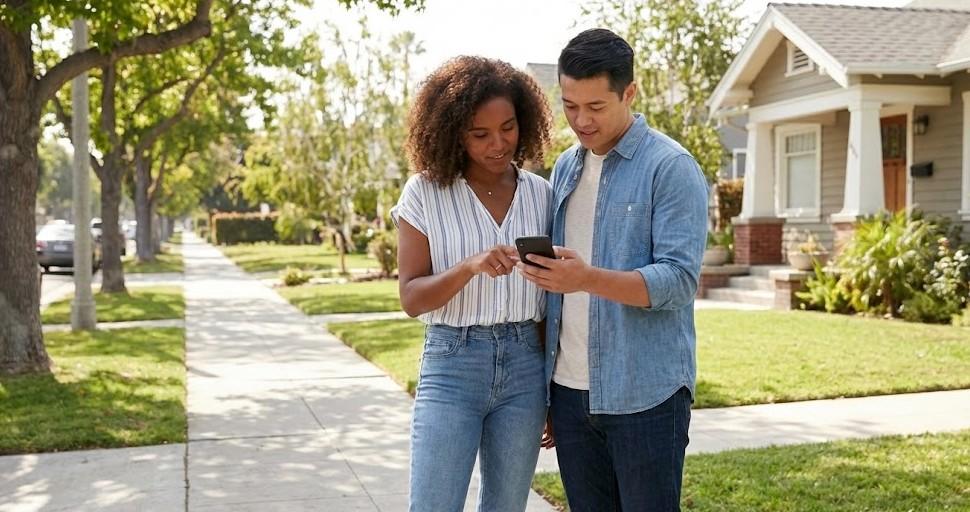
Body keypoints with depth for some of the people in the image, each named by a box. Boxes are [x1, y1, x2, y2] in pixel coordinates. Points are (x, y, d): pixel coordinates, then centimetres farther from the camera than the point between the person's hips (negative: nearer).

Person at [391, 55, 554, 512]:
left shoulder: (540, 194, 4)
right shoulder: (424, 193, -4)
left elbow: (552, 295, 9)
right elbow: (412, 298, -7)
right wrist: (469, 267, -25)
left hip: (525, 367, 3)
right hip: (452, 365, -3)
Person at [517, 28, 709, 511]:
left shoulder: (671, 167, -8)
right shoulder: (565, 167, 11)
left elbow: (678, 281, -16)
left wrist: (589, 279, -32)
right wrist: (543, 383, 12)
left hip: (644, 394, -6)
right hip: (569, 391, 6)